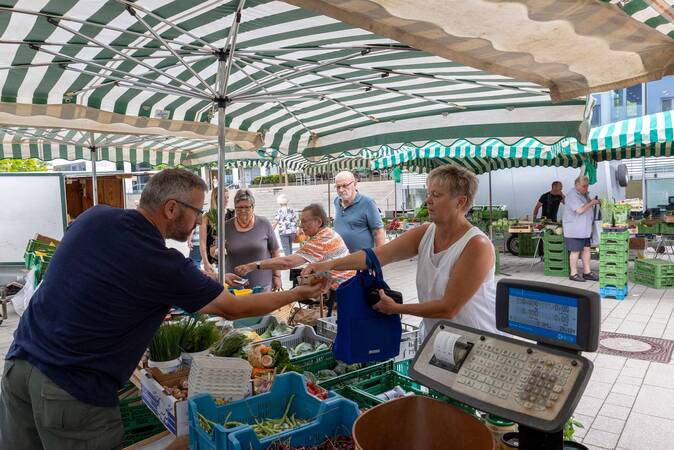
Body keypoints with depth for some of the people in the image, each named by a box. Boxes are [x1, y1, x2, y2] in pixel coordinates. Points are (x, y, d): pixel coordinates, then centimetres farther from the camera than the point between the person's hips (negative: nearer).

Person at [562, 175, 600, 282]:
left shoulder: (585, 194, 15)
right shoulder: (573, 195, -16)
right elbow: (580, 210, -24)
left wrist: (593, 202, 11)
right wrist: (591, 203, -15)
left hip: (584, 229, 9)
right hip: (574, 230, -9)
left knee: (586, 249, 10)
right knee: (575, 251, -3)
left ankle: (587, 272, 18)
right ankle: (573, 274, 6)